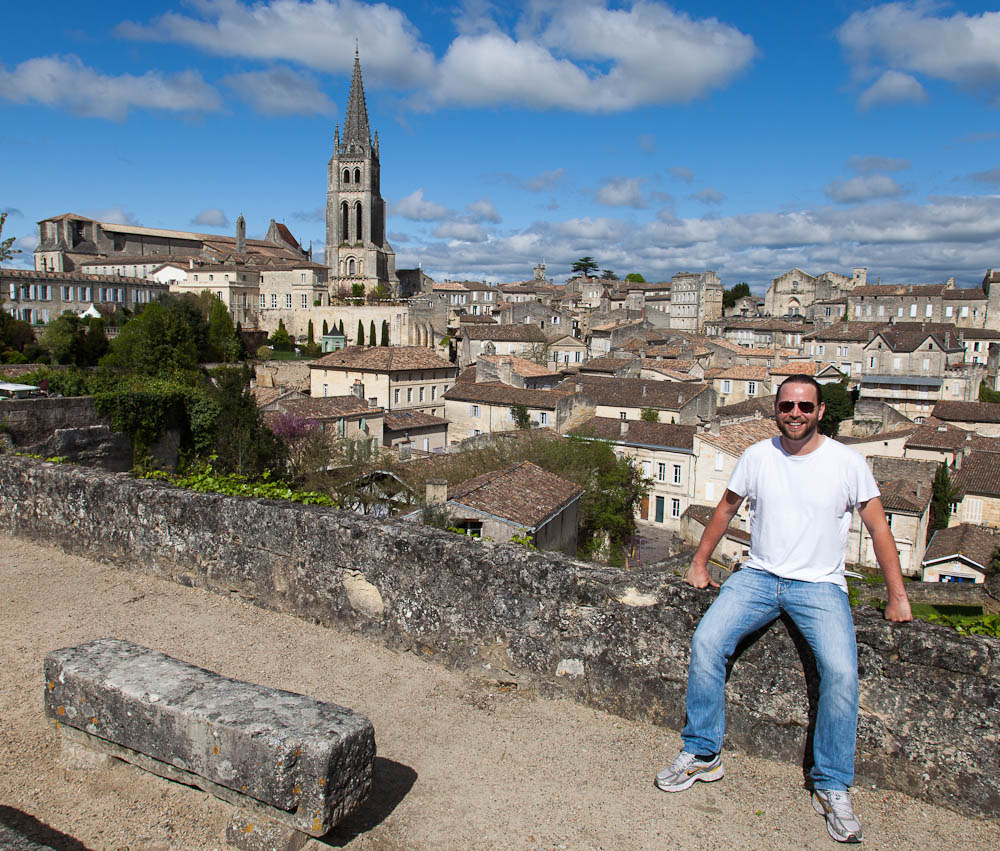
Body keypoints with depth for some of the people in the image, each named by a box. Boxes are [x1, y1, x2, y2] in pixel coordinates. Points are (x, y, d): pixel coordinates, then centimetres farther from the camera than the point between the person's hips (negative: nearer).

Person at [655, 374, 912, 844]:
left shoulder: (847, 462, -3)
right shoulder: (757, 457, 2)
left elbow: (879, 528, 4)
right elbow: (725, 510, 14)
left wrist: (897, 596, 1)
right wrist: (699, 564, 15)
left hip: (820, 585, -2)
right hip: (758, 576, 2)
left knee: (841, 670, -25)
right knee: (706, 642, -19)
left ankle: (832, 787, -4)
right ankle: (702, 754, -2)